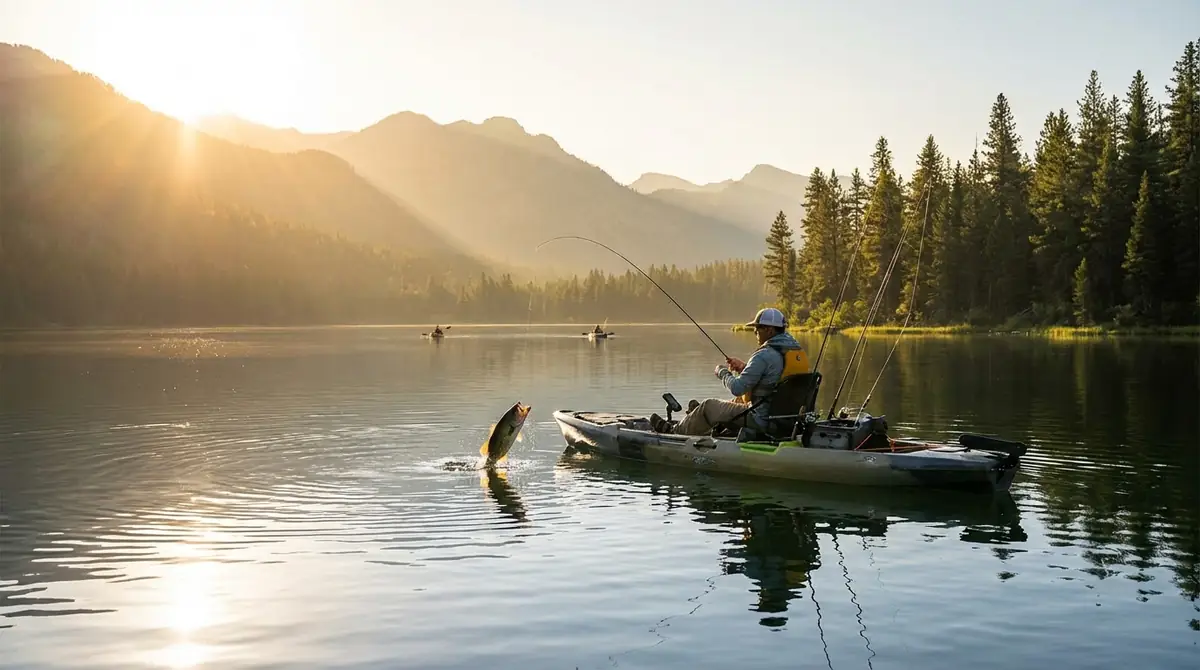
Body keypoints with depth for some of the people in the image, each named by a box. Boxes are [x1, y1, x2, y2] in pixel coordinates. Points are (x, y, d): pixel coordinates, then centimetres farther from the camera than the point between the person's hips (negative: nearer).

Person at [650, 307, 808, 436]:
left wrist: (722, 372, -2)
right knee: (739, 400, 34)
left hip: (761, 419, -9)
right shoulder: (797, 350, 6)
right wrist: (744, 367, 14)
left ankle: (675, 431, 30)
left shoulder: (764, 356, -23)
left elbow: (737, 388, -22)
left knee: (708, 406, 8)